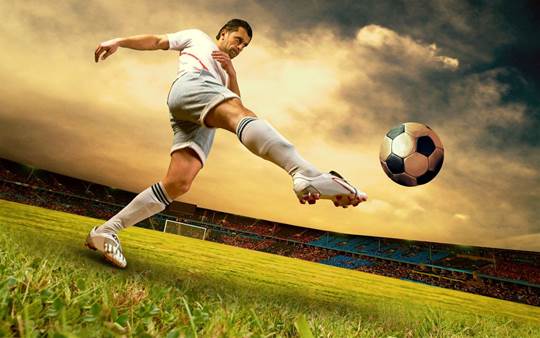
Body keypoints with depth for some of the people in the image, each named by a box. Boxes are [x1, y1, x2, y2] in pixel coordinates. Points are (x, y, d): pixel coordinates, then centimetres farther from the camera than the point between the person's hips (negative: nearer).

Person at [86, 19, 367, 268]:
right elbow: (156, 41, 24)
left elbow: (235, 99, 27)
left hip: (203, 122, 7)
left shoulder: (224, 75, 43)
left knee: (178, 183, -16)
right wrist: (118, 42, 11)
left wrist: (230, 72, 11)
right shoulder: (196, 37, 31)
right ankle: (307, 176, -63)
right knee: (242, 115, -36)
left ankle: (106, 231, -12)